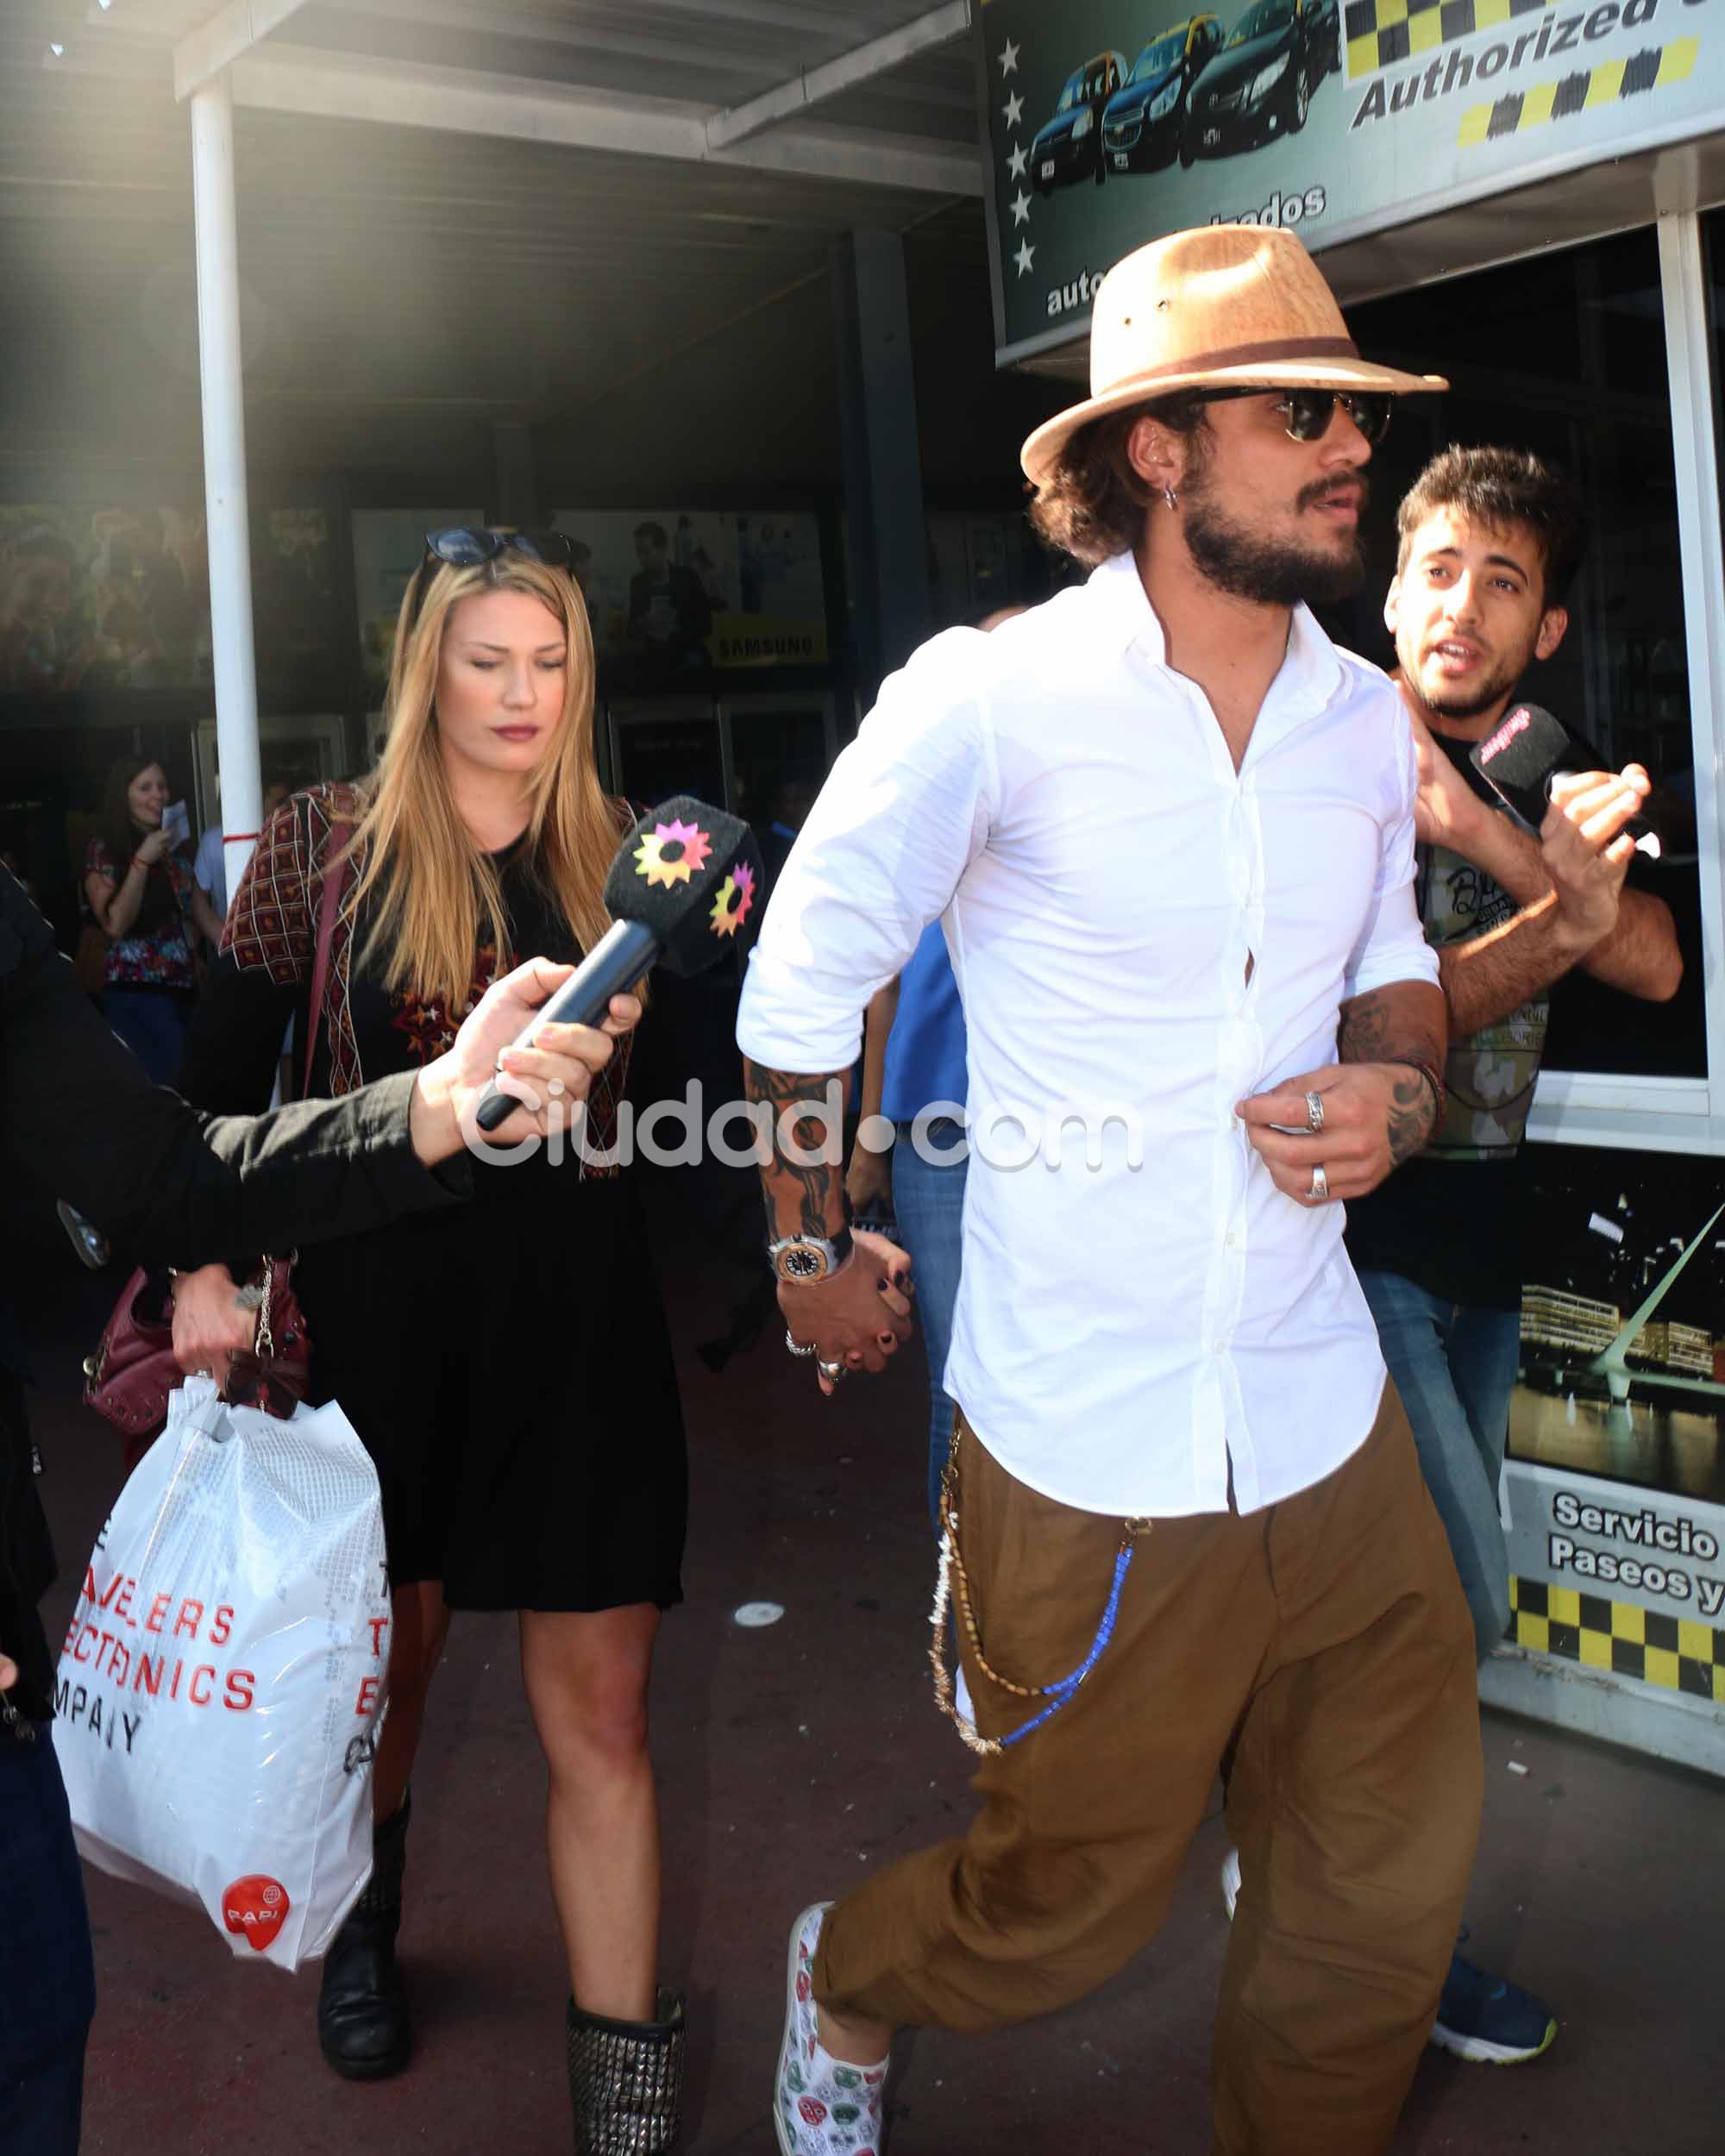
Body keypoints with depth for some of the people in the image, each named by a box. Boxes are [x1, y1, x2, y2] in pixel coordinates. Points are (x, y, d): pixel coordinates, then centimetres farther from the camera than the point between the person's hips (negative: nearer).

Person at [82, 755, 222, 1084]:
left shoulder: (173, 848, 17)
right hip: (136, 995, -6)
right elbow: (115, 924, -12)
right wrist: (142, 861, -15)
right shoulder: (104, 850, -1)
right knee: (163, 1094, -15)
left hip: (184, 990, 6)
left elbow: (206, 919, 18)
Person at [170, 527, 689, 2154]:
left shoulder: (615, 855, 3)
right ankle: (365, 1922, 50)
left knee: (600, 1712, 4)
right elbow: (224, 1074, 2)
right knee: (387, 1662, 19)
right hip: (382, 1302, 0)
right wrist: (205, 1268, -7)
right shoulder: (329, 844, -1)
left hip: (577, 1306, 1)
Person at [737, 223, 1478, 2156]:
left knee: (1389, 1892, 16)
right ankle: (843, 1983, 48)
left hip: (1330, 1425, 5)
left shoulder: (1365, 720, 4)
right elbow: (803, 983, -5)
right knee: (1072, 1909, 14)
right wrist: (811, 1244, 4)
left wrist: (1395, 1087, -4)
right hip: (1088, 1460, -5)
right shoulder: (987, 699, -14)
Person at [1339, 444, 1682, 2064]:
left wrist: (1486, 832, -25)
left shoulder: (1551, 772, 9)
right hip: (1353, 1219, -7)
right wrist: (1557, 917, -26)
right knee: (1459, 1598, -8)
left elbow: (1655, 964, -9)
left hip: (1477, 1228, 7)